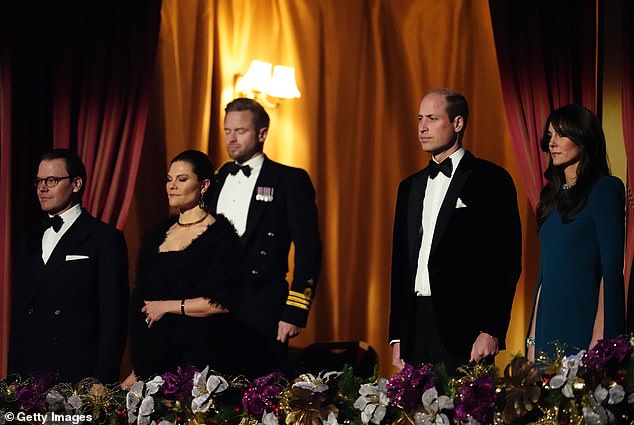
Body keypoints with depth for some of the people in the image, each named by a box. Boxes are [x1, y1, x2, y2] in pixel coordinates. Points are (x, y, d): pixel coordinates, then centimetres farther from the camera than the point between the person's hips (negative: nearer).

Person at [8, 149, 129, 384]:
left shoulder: (106, 238, -2)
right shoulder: (28, 241, 18)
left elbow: (113, 318, -7)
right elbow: (18, 314, 18)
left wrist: (102, 381, -14)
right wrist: (13, 376, 10)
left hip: (79, 374, -5)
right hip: (28, 375, 5)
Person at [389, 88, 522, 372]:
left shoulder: (490, 180, -2)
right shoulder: (410, 187, 18)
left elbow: (506, 261, -7)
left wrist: (491, 331, -14)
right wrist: (397, 338, 13)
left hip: (464, 329, -6)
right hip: (415, 331, 6)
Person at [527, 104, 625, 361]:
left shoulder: (605, 189, -6)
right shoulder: (553, 195, 16)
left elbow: (612, 267, -12)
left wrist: (599, 337, -19)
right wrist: (533, 337, 11)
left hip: (584, 319, -7)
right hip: (549, 325, 7)